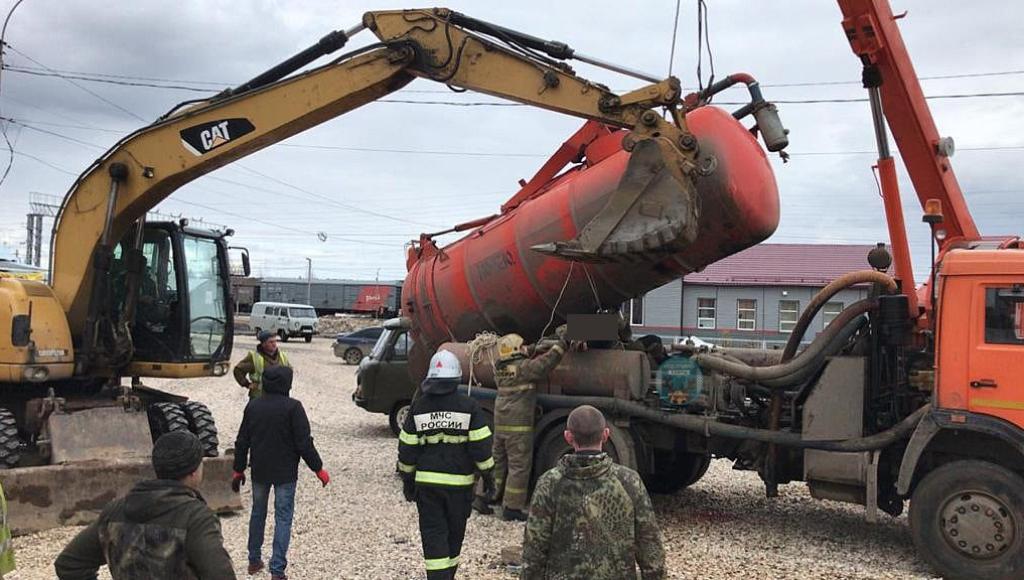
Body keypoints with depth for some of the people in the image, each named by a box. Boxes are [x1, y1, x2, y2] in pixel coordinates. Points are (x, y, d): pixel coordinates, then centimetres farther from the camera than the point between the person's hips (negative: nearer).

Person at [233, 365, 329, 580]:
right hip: (285, 473, -5)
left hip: (259, 471, 5)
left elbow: (242, 442, 7)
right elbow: (304, 443, -16)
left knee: (258, 513, 20)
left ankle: (254, 560, 31)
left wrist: (238, 469, 18)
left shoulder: (253, 406, 1)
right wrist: (318, 469, -6)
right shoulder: (292, 407, -16)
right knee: (283, 518, 1)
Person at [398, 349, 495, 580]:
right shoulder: (468, 407, -6)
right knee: (455, 534, 17)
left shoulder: (418, 407, -1)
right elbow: (481, 446, -7)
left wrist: (407, 479, 12)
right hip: (460, 482, 0)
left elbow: (407, 447, 2)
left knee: (433, 535, 4)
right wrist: (488, 475, 5)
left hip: (426, 482, 0)